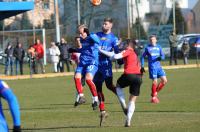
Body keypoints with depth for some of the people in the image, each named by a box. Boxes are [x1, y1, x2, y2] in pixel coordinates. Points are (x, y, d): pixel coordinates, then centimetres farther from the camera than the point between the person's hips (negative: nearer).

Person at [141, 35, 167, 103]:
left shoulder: (159, 47, 9)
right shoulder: (148, 48, 1)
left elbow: (163, 56, 8)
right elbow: (142, 57, 7)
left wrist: (160, 57, -16)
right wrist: (142, 66, 1)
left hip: (159, 66, 4)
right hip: (152, 67, -4)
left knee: (164, 80, -1)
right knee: (155, 82, -9)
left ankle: (155, 92, 17)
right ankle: (153, 97, 7)